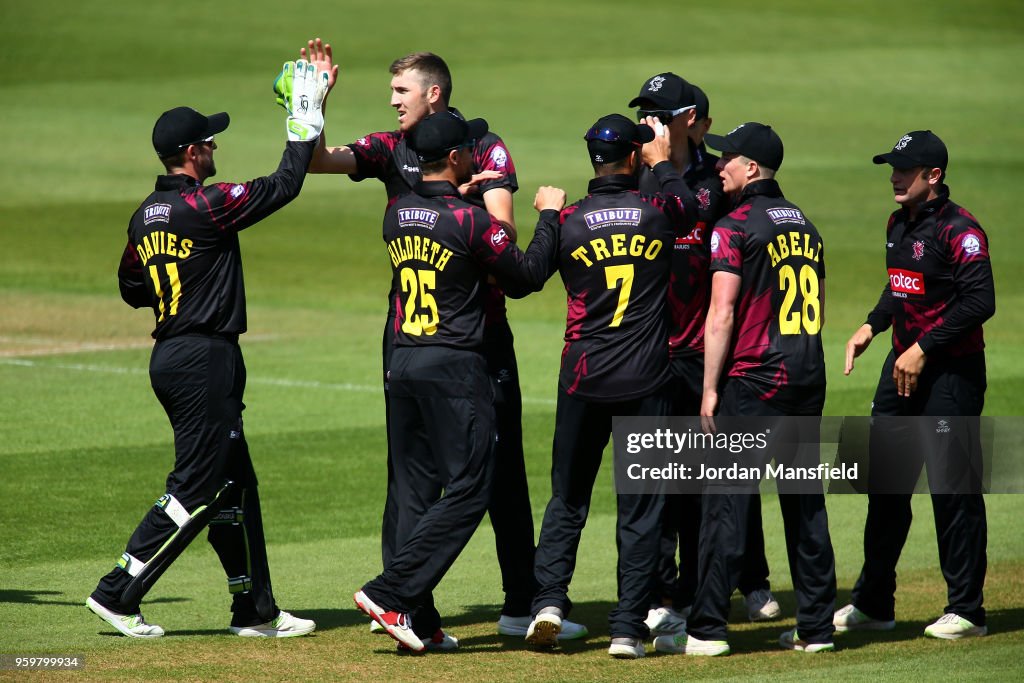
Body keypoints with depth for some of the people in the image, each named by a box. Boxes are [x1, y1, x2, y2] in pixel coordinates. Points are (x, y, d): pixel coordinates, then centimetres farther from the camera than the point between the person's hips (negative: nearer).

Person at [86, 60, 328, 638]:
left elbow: (132, 288, 19)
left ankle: (255, 610, 16)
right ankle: (118, 594, -6)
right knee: (197, 488, -6)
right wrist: (307, 117, -6)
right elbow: (283, 186, -13)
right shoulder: (207, 206, -16)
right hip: (205, 359, -10)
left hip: (172, 356, 10)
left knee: (235, 484, 13)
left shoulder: (146, 216, 10)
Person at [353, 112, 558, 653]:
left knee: (415, 494, 9)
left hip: (403, 362, 7)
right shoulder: (472, 222, -14)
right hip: (454, 366, -7)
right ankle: (389, 593, -12)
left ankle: (419, 621, 8)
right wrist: (549, 220, 8)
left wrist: (463, 191, 28)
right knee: (468, 489, -3)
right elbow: (525, 278, -3)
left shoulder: (396, 214, 6)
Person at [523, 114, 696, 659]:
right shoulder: (658, 212, -4)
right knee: (640, 506, 4)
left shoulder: (568, 221, -3)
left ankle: (550, 596, 0)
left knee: (567, 497, 15)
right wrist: (662, 162, 35)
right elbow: (689, 204, 21)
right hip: (646, 381, -1)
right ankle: (628, 628, 1)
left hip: (583, 378, 1)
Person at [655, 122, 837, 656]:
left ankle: (707, 630, -5)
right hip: (809, 380, 7)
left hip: (754, 381, -7)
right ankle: (816, 627, 13)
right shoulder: (805, 226, 15)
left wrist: (710, 390, -13)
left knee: (726, 501, -4)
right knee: (805, 500, 11)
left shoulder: (735, 227, -9)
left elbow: (722, 315, -15)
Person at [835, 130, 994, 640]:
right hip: (903, 365, 9)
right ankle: (873, 603, 21)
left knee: (952, 488, -4)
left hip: (952, 373, -9)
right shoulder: (898, 224, 12)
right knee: (885, 482, 12)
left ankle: (966, 610, 4)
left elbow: (980, 301, -23)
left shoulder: (957, 230, -16)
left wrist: (923, 349, -23)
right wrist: (873, 326, 10)